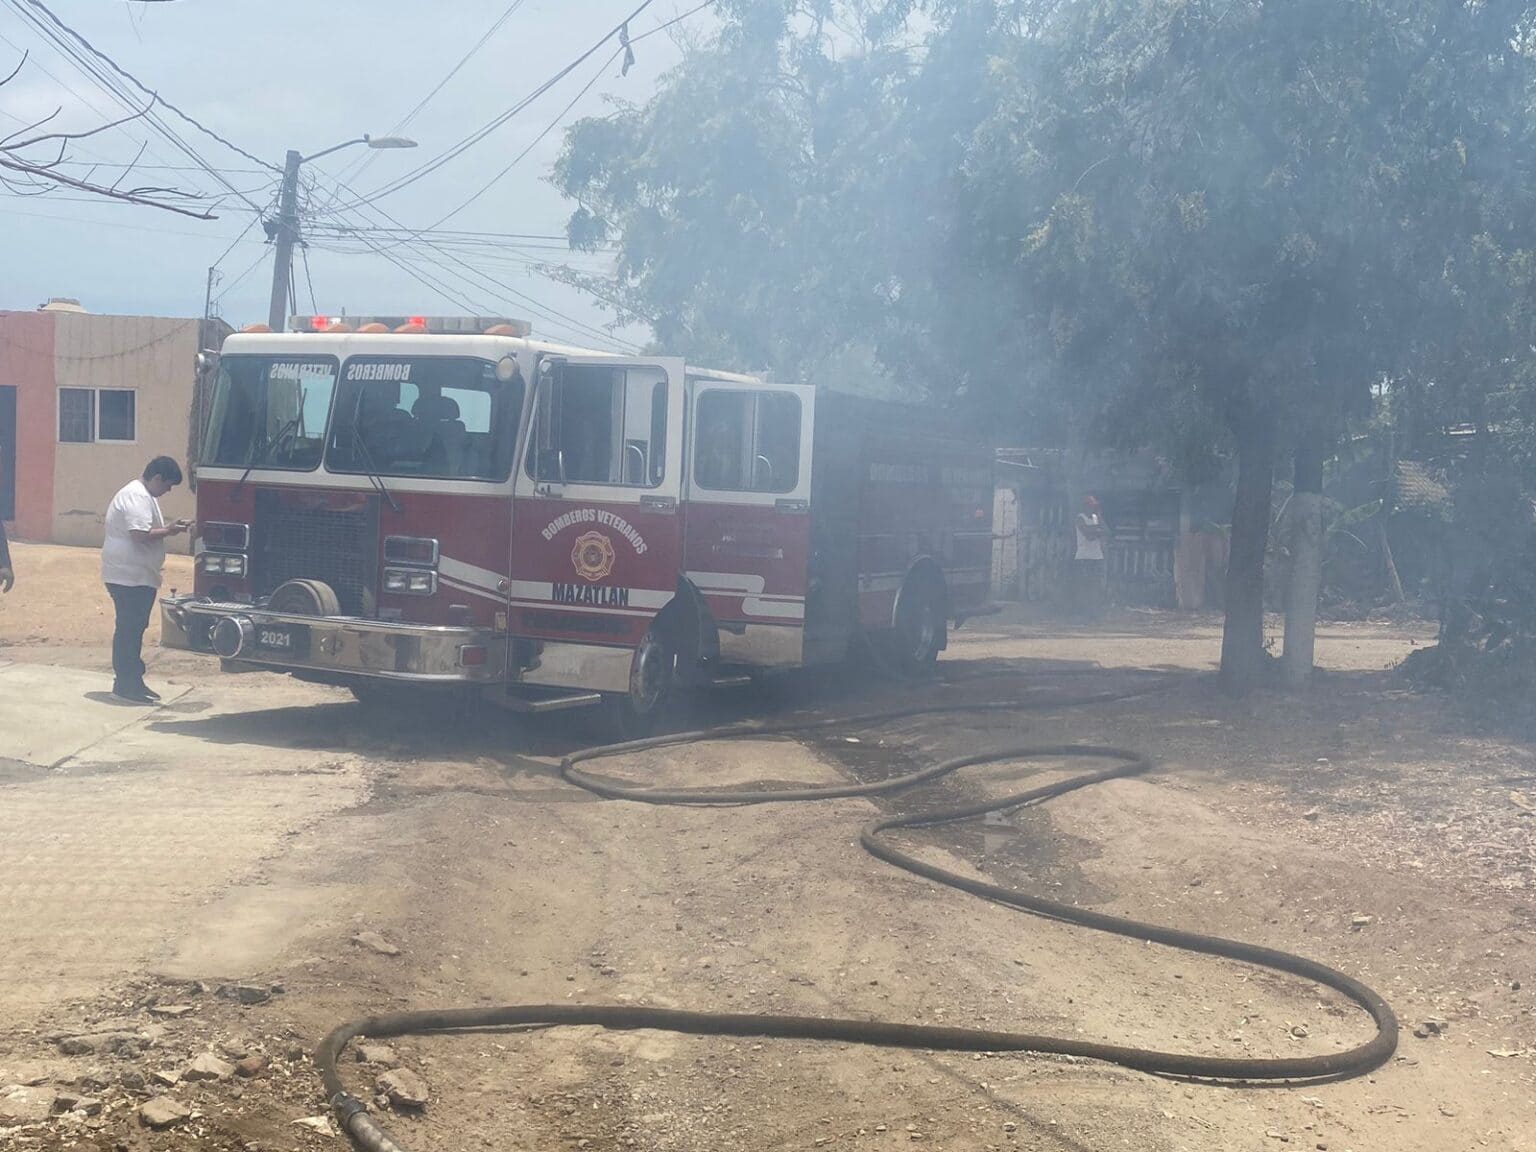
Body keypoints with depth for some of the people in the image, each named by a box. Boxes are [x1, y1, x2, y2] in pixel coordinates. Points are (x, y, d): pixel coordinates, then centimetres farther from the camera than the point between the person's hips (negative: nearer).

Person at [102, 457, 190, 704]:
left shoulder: (144, 495, 18)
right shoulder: (136, 496, -17)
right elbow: (140, 534, -26)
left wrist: (171, 527, 10)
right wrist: (169, 531, -14)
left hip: (138, 576, 11)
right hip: (129, 576, -11)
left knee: (133, 628, 14)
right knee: (130, 628, -7)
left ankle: (130, 681, 20)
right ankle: (127, 685, -4)